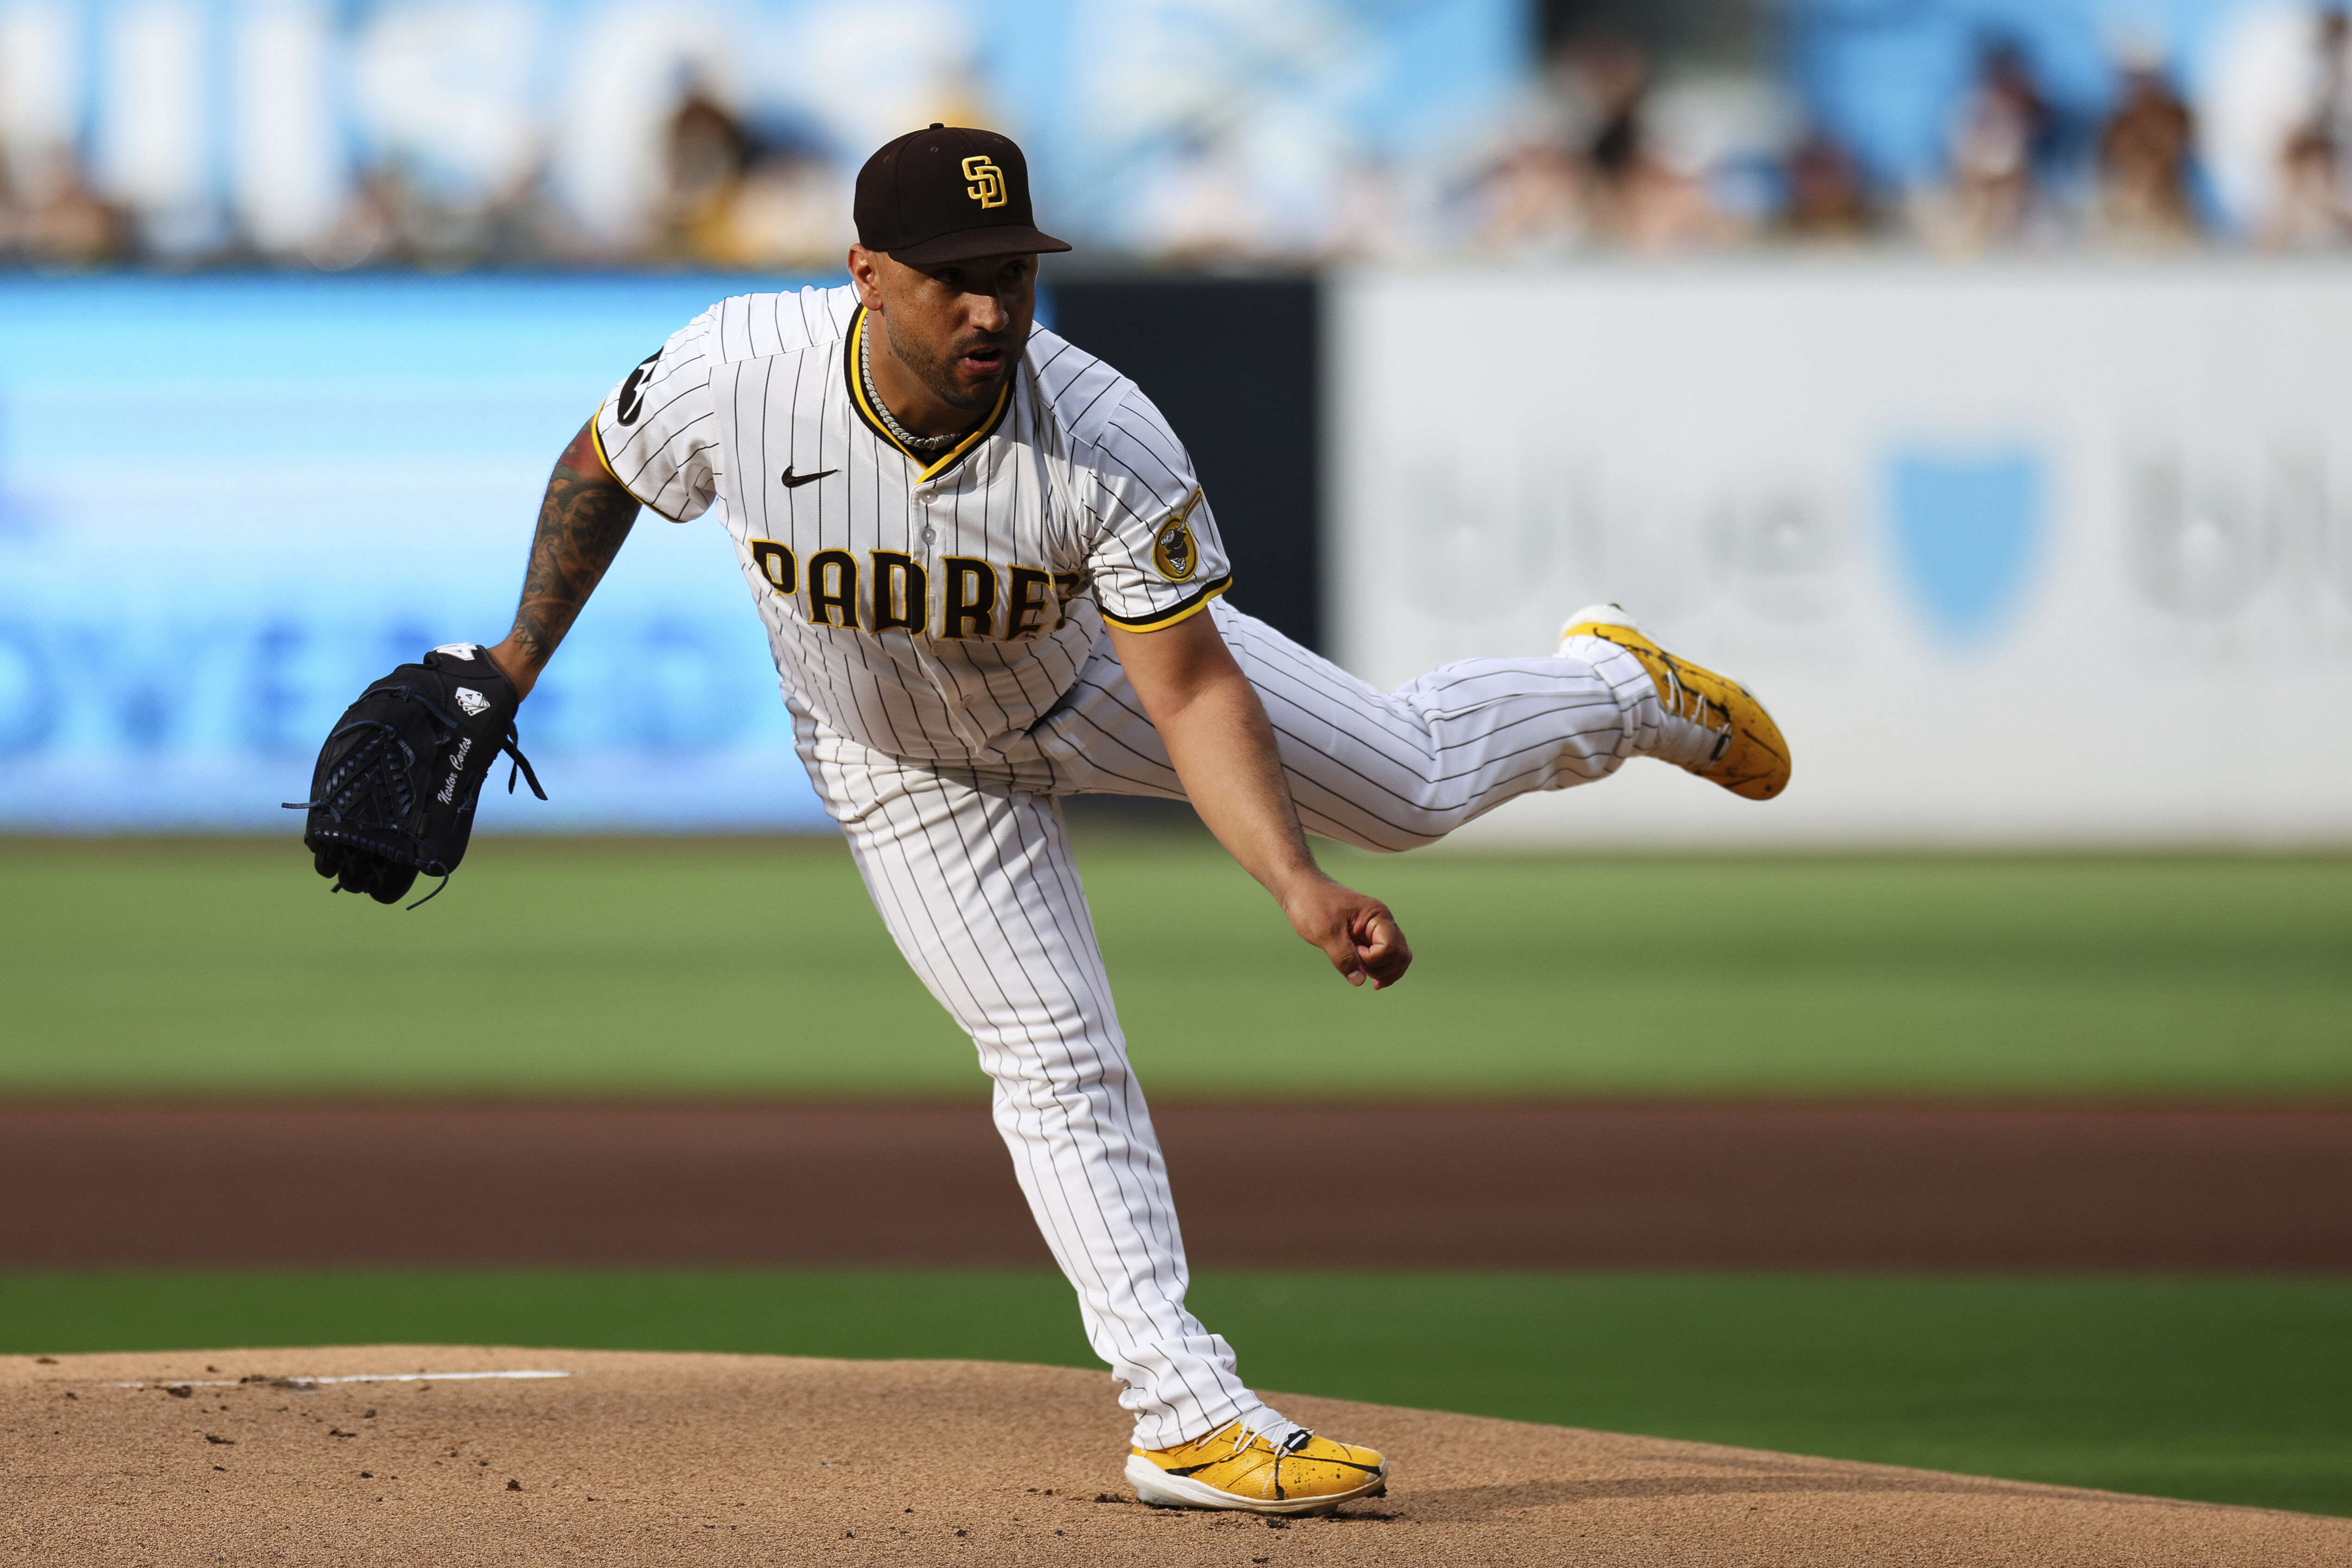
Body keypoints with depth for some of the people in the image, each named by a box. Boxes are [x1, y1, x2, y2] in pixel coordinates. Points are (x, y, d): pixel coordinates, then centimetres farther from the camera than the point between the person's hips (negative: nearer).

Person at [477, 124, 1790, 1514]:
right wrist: (521, 661, -6)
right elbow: (604, 470, -12)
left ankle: (1621, 688, 46)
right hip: (914, 770, 0)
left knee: (1414, 780, 13)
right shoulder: (736, 375, -36)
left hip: (1102, 667, 0)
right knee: (1057, 1061, -5)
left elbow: (1193, 695, -36)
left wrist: (1298, 888, -48)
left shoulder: (1105, 441, -39)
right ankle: (1189, 1416, 2)